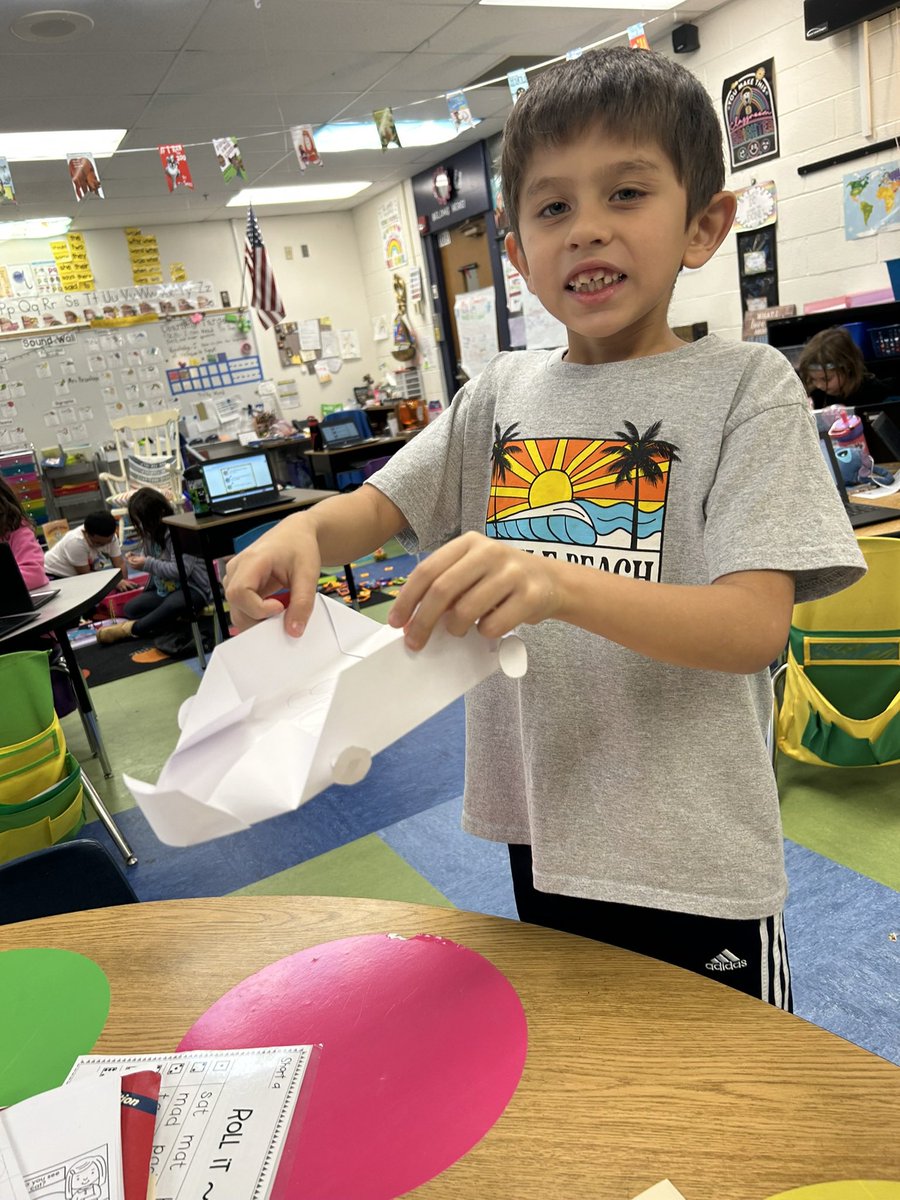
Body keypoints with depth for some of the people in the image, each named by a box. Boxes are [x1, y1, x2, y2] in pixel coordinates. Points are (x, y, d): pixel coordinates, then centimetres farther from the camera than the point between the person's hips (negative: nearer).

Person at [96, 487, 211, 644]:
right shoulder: (152, 531, 4)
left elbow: (181, 570, -28)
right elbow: (149, 558, 16)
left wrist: (147, 565, -26)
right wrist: (136, 559, -8)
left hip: (193, 587, -9)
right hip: (164, 588, 9)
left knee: (172, 605, -38)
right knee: (131, 609, -5)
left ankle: (132, 629, -21)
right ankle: (173, 618, -21)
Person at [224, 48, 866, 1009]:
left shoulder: (742, 384, -10)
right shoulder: (503, 393, 4)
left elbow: (756, 625, -20)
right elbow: (379, 506, 7)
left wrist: (559, 583, -36)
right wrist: (302, 532, -17)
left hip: (692, 850, -4)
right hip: (542, 828, 5)